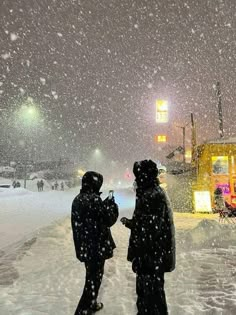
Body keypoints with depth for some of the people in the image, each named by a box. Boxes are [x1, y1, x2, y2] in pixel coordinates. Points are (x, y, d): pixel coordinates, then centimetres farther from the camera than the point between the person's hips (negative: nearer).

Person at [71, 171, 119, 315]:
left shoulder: (78, 199, 5)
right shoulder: (94, 199, -22)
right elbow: (109, 220, -16)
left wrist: (104, 205, 10)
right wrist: (112, 205, -1)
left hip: (84, 246, 9)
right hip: (96, 247, -9)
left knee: (92, 275, 25)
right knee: (94, 278, 5)